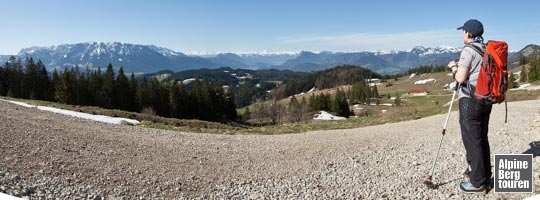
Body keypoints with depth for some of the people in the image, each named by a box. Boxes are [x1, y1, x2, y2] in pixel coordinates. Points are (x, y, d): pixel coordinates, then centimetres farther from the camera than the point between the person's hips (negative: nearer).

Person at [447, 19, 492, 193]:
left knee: (472, 141, -2)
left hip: (470, 100, -8)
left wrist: (454, 67, 2)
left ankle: (478, 183, 4)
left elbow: (461, 78, -16)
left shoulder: (468, 50, -13)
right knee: (482, 138, 16)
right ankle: (485, 177, 26)